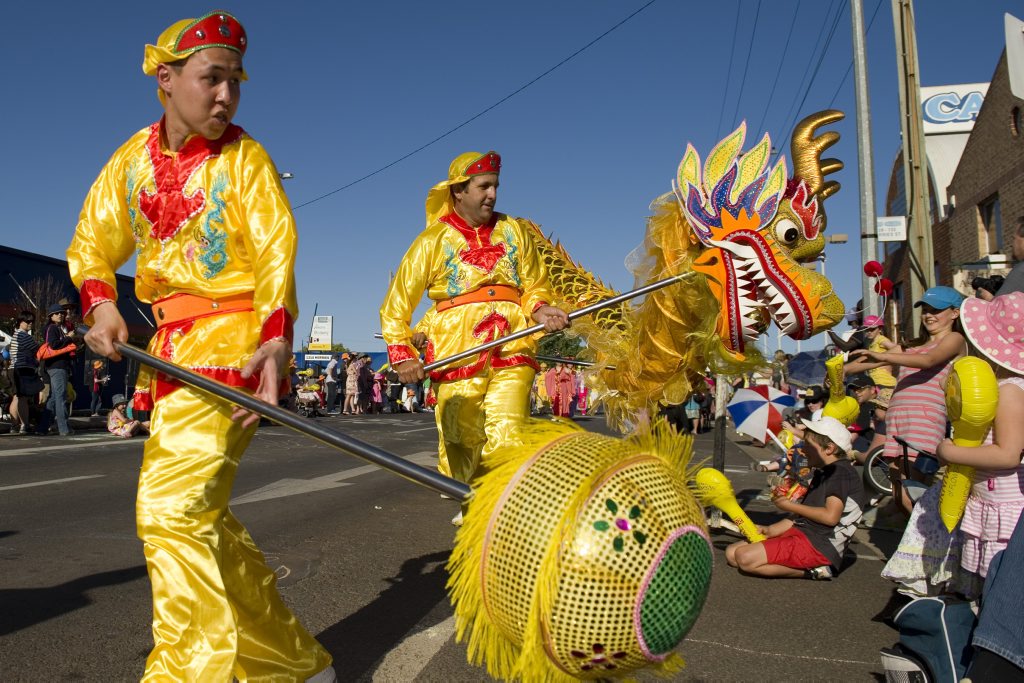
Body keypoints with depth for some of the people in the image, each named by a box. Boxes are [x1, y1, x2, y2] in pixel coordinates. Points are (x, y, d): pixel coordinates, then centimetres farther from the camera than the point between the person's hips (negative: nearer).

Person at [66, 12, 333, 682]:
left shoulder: (246, 159, -2)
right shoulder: (132, 159, 12)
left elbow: (276, 254, -13)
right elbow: (93, 245, 17)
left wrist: (276, 338, -29)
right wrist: (101, 304, -2)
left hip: (232, 343, -6)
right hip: (168, 349, 7)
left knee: (173, 507, -17)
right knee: (201, 515, 10)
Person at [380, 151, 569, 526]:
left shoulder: (514, 232, 14)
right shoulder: (434, 240, 6)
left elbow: (534, 285, 19)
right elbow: (397, 304, 8)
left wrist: (540, 309, -4)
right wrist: (402, 353, -3)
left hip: (512, 347, 1)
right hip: (458, 350, -1)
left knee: (507, 434, -12)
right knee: (463, 439, 3)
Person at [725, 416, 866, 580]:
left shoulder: (842, 472, -11)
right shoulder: (822, 473, 19)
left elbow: (831, 516, -22)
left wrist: (790, 505, -9)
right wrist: (769, 530, 2)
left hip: (820, 546, -11)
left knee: (745, 557, -24)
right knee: (732, 553, 1)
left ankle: (811, 571, -9)